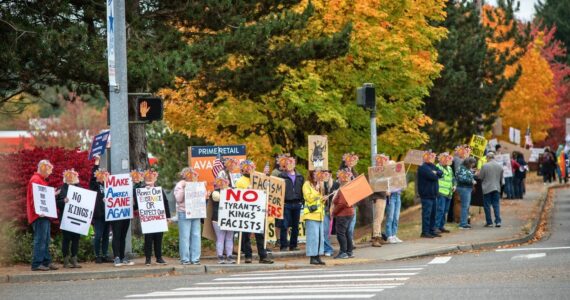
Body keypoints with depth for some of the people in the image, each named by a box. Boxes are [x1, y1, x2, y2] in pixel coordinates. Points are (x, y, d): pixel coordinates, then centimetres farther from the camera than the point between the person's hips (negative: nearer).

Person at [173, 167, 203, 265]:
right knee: (185, 237, -5)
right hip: (184, 213, -5)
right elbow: (178, 199, -8)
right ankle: (185, 259, -2)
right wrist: (183, 188, -14)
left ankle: (195, 258, 5)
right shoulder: (179, 185, 3)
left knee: (196, 236, 1)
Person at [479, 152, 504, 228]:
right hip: (497, 188, 4)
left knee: (487, 205, 4)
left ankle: (489, 222, 5)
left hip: (487, 188, -4)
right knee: (496, 205, 7)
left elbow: (480, 177, -6)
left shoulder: (485, 166, -12)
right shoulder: (500, 166, 2)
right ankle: (498, 221, -1)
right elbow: (501, 179, 11)